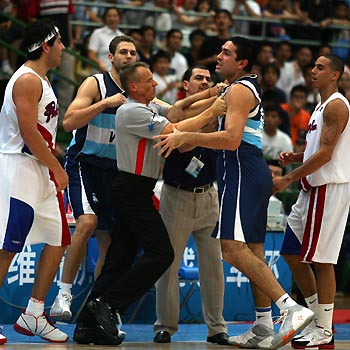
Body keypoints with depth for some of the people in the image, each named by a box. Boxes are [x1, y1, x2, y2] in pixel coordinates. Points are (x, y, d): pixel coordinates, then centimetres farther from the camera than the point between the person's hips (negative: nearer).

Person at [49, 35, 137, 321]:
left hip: (114, 171, 6)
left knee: (110, 242, 6)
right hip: (83, 165, -6)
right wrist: (105, 103, -26)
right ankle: (64, 295, -22)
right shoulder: (95, 84, -9)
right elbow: (69, 122, -21)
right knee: (87, 222, -27)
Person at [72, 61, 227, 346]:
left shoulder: (151, 107, 17)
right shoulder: (132, 111, -14)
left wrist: (212, 95, 1)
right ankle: (107, 304, -12)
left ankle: (87, 326, 4)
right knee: (160, 253, -13)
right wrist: (211, 112, -13)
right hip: (133, 190, -10)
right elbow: (175, 131, -19)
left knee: (119, 259, 6)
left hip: (133, 193, 10)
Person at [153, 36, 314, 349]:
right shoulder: (248, 88, 23)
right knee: (253, 251, 11)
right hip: (255, 173, 11)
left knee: (233, 249, -20)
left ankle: (292, 308, -29)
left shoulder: (239, 90, -10)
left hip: (242, 173, -11)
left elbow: (232, 139, -22)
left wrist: (185, 137, -24)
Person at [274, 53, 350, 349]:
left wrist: (289, 179, -19)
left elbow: (325, 154, -20)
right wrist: (294, 157, 9)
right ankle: (318, 320, 17)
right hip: (314, 187, 10)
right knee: (292, 254, 11)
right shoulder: (322, 106, 19)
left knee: (321, 259, -7)